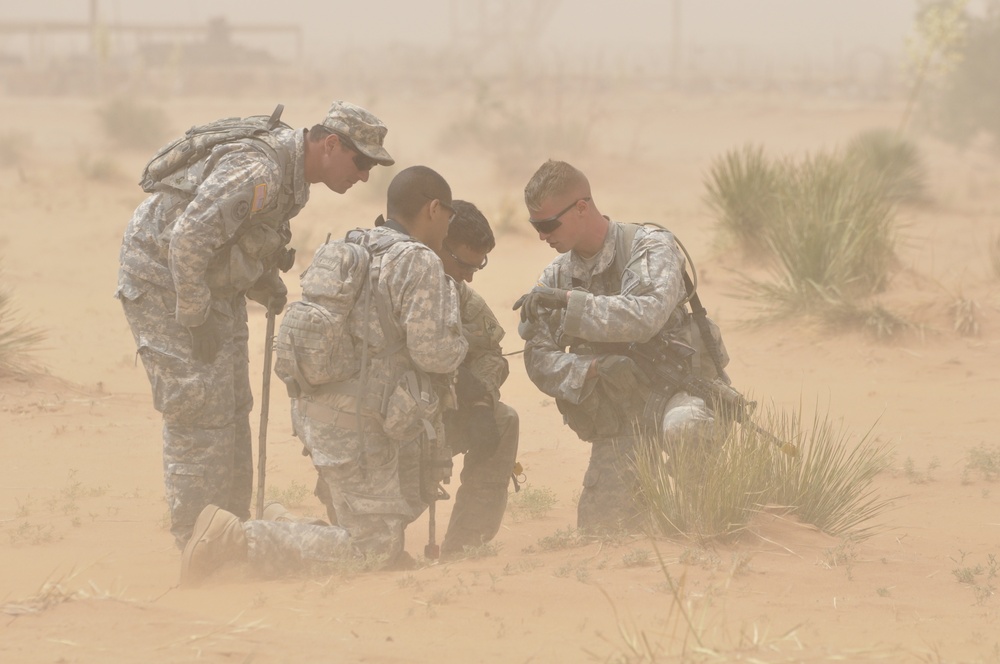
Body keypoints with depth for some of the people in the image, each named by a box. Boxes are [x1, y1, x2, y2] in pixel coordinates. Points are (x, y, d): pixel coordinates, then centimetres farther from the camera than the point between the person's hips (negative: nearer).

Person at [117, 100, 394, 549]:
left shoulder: (292, 172, 4)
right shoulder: (258, 169, -29)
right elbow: (189, 237, -34)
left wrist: (266, 283, 4)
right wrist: (195, 318, -27)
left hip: (215, 288, 10)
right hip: (164, 281, -10)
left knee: (232, 411, 11)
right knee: (202, 411, -11)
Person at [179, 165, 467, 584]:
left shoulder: (338, 252, 14)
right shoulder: (420, 264, -12)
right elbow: (433, 352, -20)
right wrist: (459, 344, 5)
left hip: (314, 408, 9)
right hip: (358, 423, -9)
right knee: (376, 550, -3)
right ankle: (238, 540, -15)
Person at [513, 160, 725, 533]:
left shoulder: (649, 247, -8)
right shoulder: (557, 276, 8)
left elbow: (646, 315, -27)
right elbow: (539, 359, 1)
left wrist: (568, 301, -29)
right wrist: (594, 369, -19)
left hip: (669, 390, -5)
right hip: (617, 424, 5)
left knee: (681, 427, -41)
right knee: (599, 528, -9)